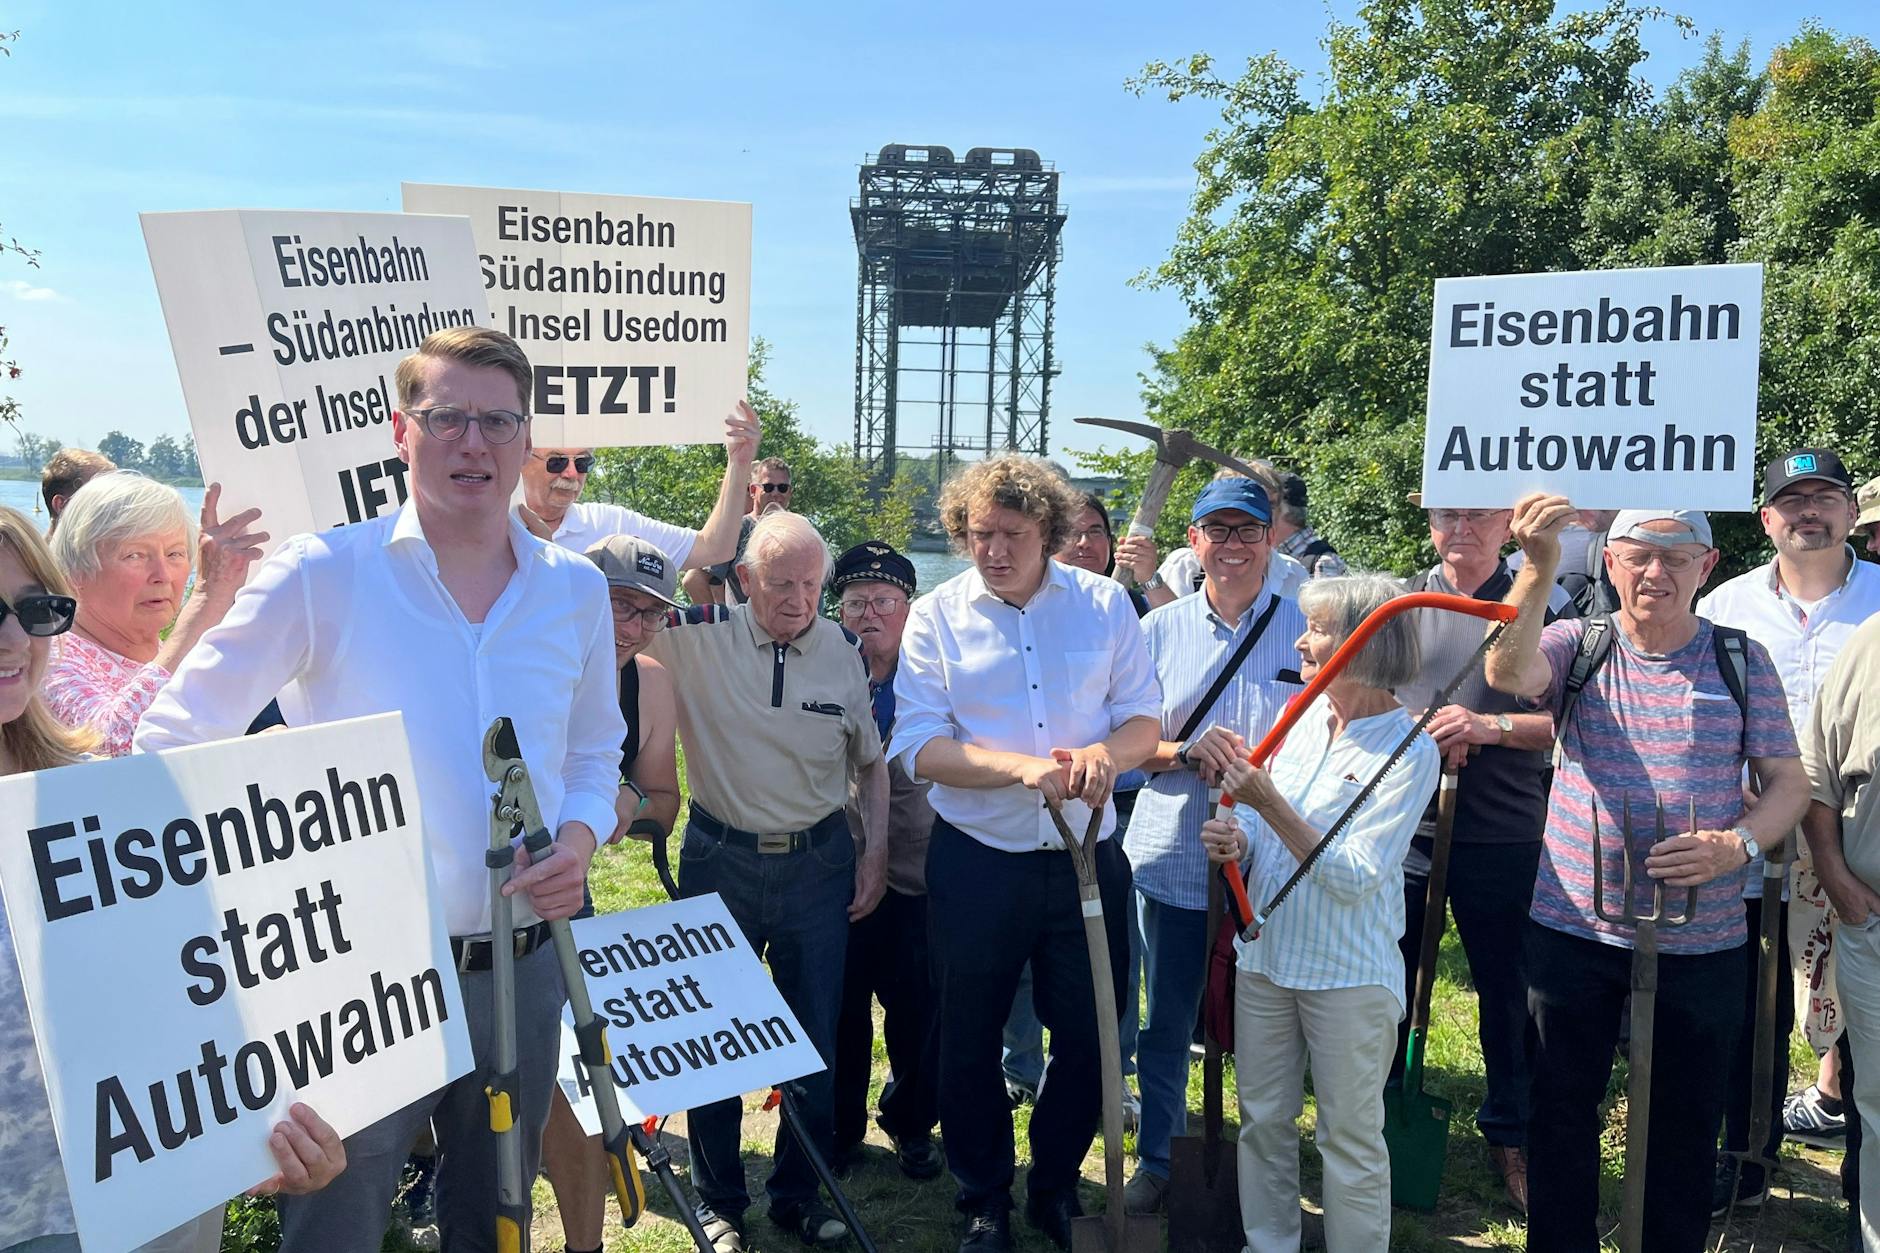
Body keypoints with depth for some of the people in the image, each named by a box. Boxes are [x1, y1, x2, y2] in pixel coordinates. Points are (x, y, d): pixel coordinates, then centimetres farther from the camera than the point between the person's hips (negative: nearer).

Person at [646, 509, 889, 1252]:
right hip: (719, 858, -1)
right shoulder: (699, 637, -10)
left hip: (819, 862, 2)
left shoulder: (845, 652, -3)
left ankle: (798, 1192, 30)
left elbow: (871, 761, 7)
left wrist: (875, 850, 3)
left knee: (817, 1036, 10)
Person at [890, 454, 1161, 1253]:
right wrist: (1022, 768, -27)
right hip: (976, 863, -1)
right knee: (970, 1040, 12)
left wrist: (1108, 752, -21)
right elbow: (919, 746, -13)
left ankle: (1057, 1187, 37)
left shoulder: (1104, 604, 0)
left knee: (1090, 1034, 12)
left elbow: (1145, 718, 1)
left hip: (1085, 857, 2)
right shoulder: (936, 617, -5)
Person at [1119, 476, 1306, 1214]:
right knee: (1166, 1025, 12)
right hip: (1172, 856, 2)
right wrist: (1186, 750, -15)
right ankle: (1157, 1161, 31)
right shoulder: (1161, 629, 5)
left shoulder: (1306, 628, 0)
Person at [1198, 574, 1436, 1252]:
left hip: (1348, 974, -5)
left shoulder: (1410, 749, -15)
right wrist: (1237, 840, -13)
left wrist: (1268, 802, -25)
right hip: (1264, 953, 6)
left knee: (1351, 1139, 9)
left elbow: (1355, 878, -21)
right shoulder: (1299, 714, 2)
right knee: (1263, 1120, 17)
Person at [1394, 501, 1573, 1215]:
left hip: (1503, 835, -1)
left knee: (1506, 987, 10)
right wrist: (1422, 732, -9)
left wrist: (1492, 727, -20)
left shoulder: (1543, 604, 0)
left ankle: (1509, 1135, 29)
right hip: (1401, 825, 2)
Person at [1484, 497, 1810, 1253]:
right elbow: (1507, 674, -24)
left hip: (1702, 940, 1)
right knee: (1562, 1106, 12)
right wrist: (1540, 568, -39)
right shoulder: (1578, 645, -2)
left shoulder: (1742, 661, 2)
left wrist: (1738, 844, -18)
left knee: (1687, 1120, 15)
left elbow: (1788, 783, 3)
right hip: (1573, 929, 0)